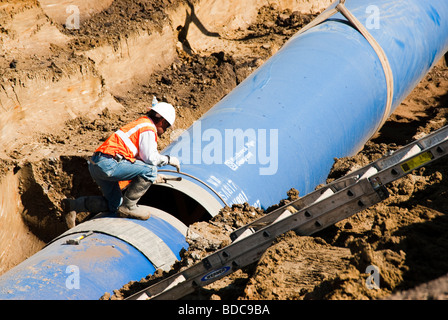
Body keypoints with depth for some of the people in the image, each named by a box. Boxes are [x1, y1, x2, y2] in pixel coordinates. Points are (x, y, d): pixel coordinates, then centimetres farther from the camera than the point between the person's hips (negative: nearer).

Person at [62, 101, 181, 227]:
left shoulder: (138, 124, 29)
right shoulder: (148, 129, -2)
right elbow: (150, 158, -11)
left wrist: (151, 177, 37)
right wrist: (169, 159, 5)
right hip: (108, 164, -10)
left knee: (114, 203, 20)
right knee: (150, 170, -14)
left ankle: (73, 205, 13)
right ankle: (127, 207, -9)